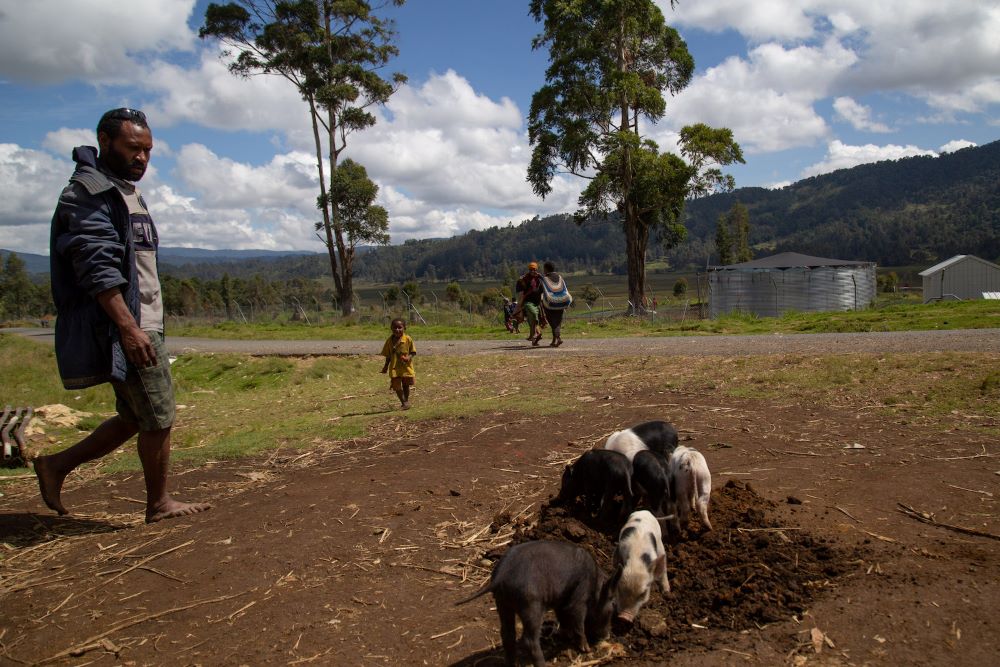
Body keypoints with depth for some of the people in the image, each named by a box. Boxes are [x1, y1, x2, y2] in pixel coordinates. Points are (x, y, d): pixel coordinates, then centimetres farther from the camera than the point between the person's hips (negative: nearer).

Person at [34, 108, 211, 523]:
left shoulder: (125, 192, 20)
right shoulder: (89, 193, -11)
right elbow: (98, 270, -21)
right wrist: (129, 328, -26)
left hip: (141, 325, 10)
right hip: (121, 329, -10)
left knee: (136, 419, 17)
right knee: (159, 418, -1)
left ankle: (56, 466, 27)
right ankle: (159, 504, 15)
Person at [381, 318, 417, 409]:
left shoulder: (408, 339, -8)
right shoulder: (389, 340, 1)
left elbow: (413, 352, -1)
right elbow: (388, 355, 9)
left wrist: (409, 357, -21)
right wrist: (386, 366, 10)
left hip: (406, 366, -1)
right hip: (394, 367, 1)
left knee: (406, 385, 12)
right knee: (396, 386, -4)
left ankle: (406, 401, 33)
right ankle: (403, 402, 13)